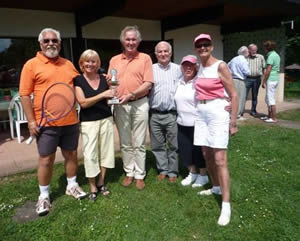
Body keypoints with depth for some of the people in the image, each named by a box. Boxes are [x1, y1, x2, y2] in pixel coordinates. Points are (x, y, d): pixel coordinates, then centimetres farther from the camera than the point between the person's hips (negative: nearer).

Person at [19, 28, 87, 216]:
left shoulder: (68, 64, 11)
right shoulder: (31, 65, -3)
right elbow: (25, 95, -6)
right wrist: (31, 121, -11)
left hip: (70, 121, 4)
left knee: (71, 155, 14)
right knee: (46, 159, 5)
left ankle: (72, 186, 34)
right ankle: (44, 195, 23)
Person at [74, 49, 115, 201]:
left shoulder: (104, 78, 5)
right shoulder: (78, 80, -4)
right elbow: (83, 103, -14)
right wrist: (102, 95, -22)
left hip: (106, 119, 4)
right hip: (88, 122, -3)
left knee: (105, 150, 9)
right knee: (90, 154, -2)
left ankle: (101, 183, 26)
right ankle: (93, 187, 14)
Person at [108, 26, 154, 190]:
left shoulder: (145, 58, 1)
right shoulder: (114, 60, 12)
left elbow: (148, 84, -7)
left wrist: (131, 95, -18)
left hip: (139, 104, -3)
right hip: (120, 105, 3)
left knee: (139, 143, 4)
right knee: (125, 143, 10)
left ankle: (140, 175, 16)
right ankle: (129, 173, 24)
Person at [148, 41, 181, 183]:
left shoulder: (178, 69, 8)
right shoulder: (151, 69, 6)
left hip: (172, 114, 0)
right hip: (155, 114, 1)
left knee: (173, 145, 6)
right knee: (158, 145, 10)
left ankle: (172, 172, 20)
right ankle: (162, 170, 25)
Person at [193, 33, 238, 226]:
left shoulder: (220, 66, -8)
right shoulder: (200, 68, 12)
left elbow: (234, 95, -9)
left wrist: (233, 122, -12)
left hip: (218, 113, -7)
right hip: (201, 113, 7)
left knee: (220, 159, -11)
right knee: (207, 154, 13)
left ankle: (226, 205, -5)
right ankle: (216, 187, 34)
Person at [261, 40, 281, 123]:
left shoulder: (271, 56, -14)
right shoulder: (276, 55, 15)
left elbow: (268, 71, -18)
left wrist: (263, 82, -13)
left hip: (271, 80, -10)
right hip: (275, 79, 10)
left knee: (271, 100, -4)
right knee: (268, 99, 17)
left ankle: (273, 118, 1)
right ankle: (269, 116, 24)